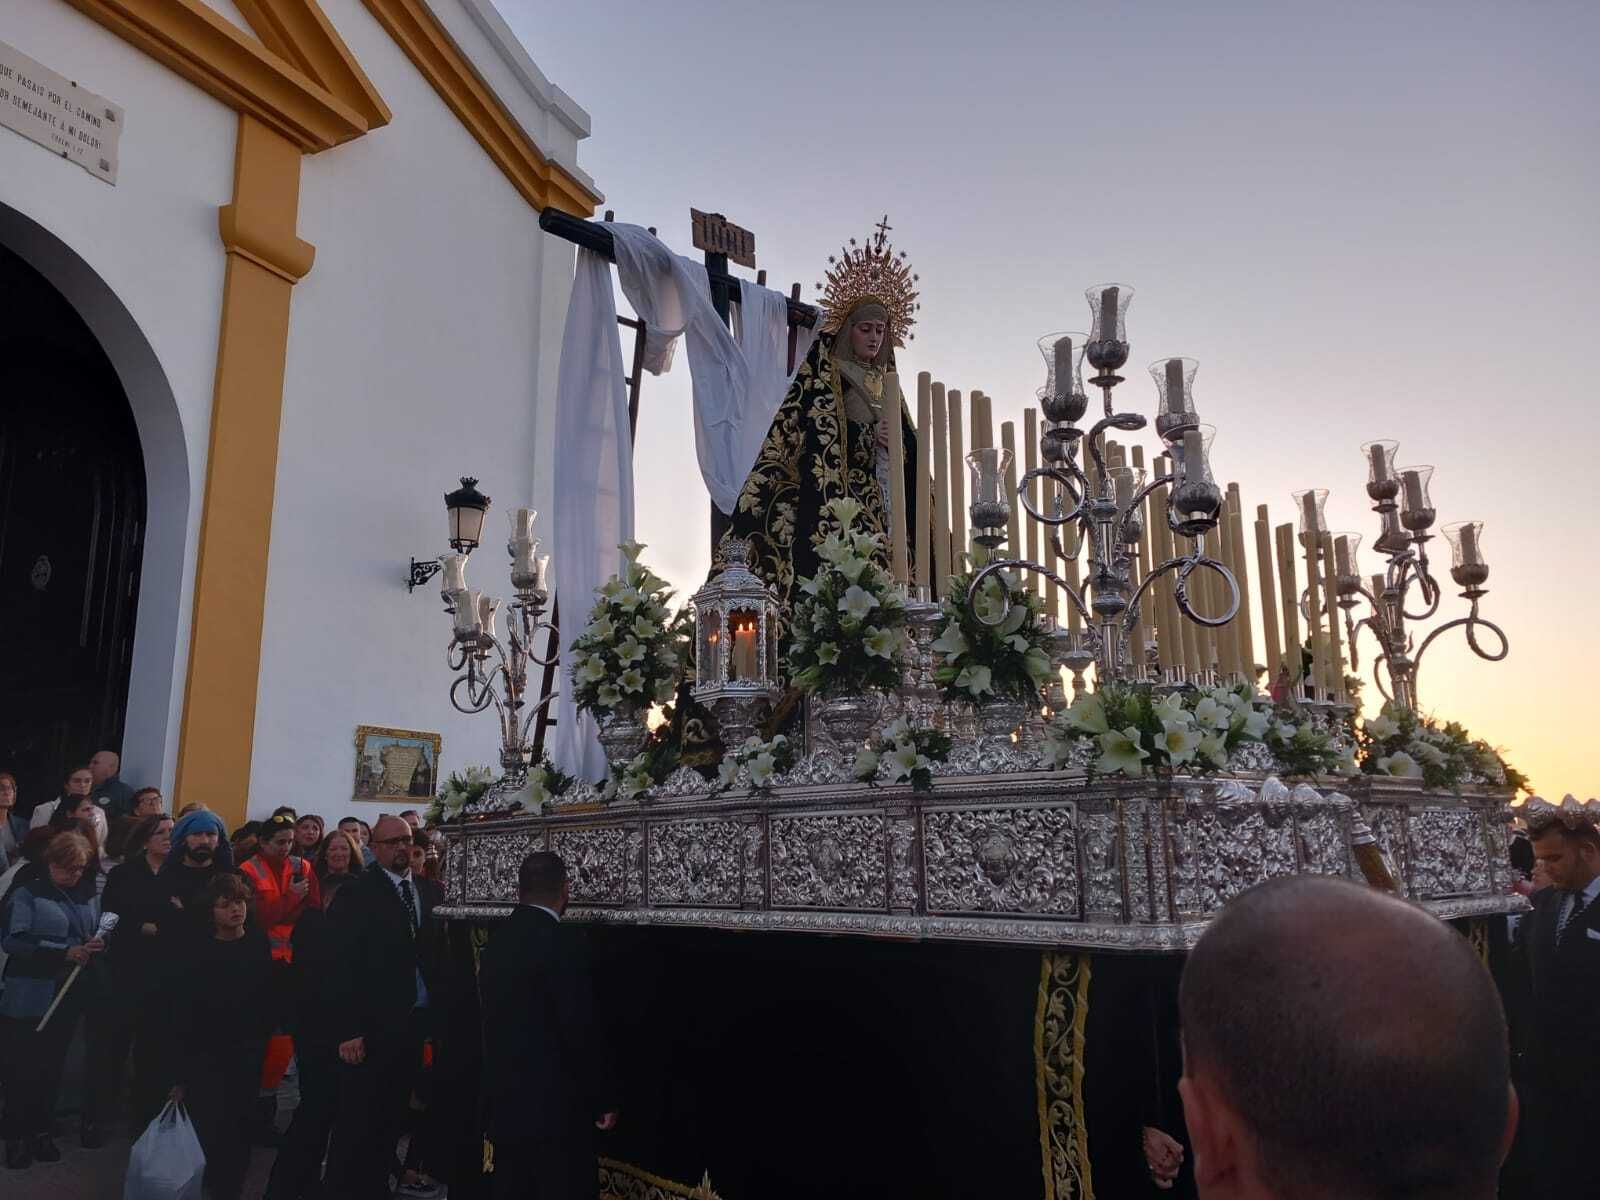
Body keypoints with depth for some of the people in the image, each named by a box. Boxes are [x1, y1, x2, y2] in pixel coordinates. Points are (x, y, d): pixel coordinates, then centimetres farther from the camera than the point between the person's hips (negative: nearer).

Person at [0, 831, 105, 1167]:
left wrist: (98, 945, -7)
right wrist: (64, 953, -22)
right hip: (29, 997, -5)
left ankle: (40, 1130, 26)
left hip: (69, 997, 5)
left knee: (51, 1066, 14)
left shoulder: (89, 896, 8)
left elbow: (98, 935, 17)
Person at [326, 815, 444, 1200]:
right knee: (357, 1118, 5)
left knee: (393, 1114, 14)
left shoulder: (430, 892, 8)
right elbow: (344, 965, -11)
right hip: (374, 1023, -5)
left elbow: (437, 952, 9)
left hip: (416, 1020, 5)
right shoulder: (357, 894, -7)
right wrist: (349, 1029, -14)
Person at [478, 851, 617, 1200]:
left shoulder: (496, 940, 6)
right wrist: (602, 1099, -9)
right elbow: (579, 1030, -18)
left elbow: (497, 1019, 12)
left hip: (505, 1099, 8)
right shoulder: (562, 942, -17)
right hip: (555, 1103, -8)